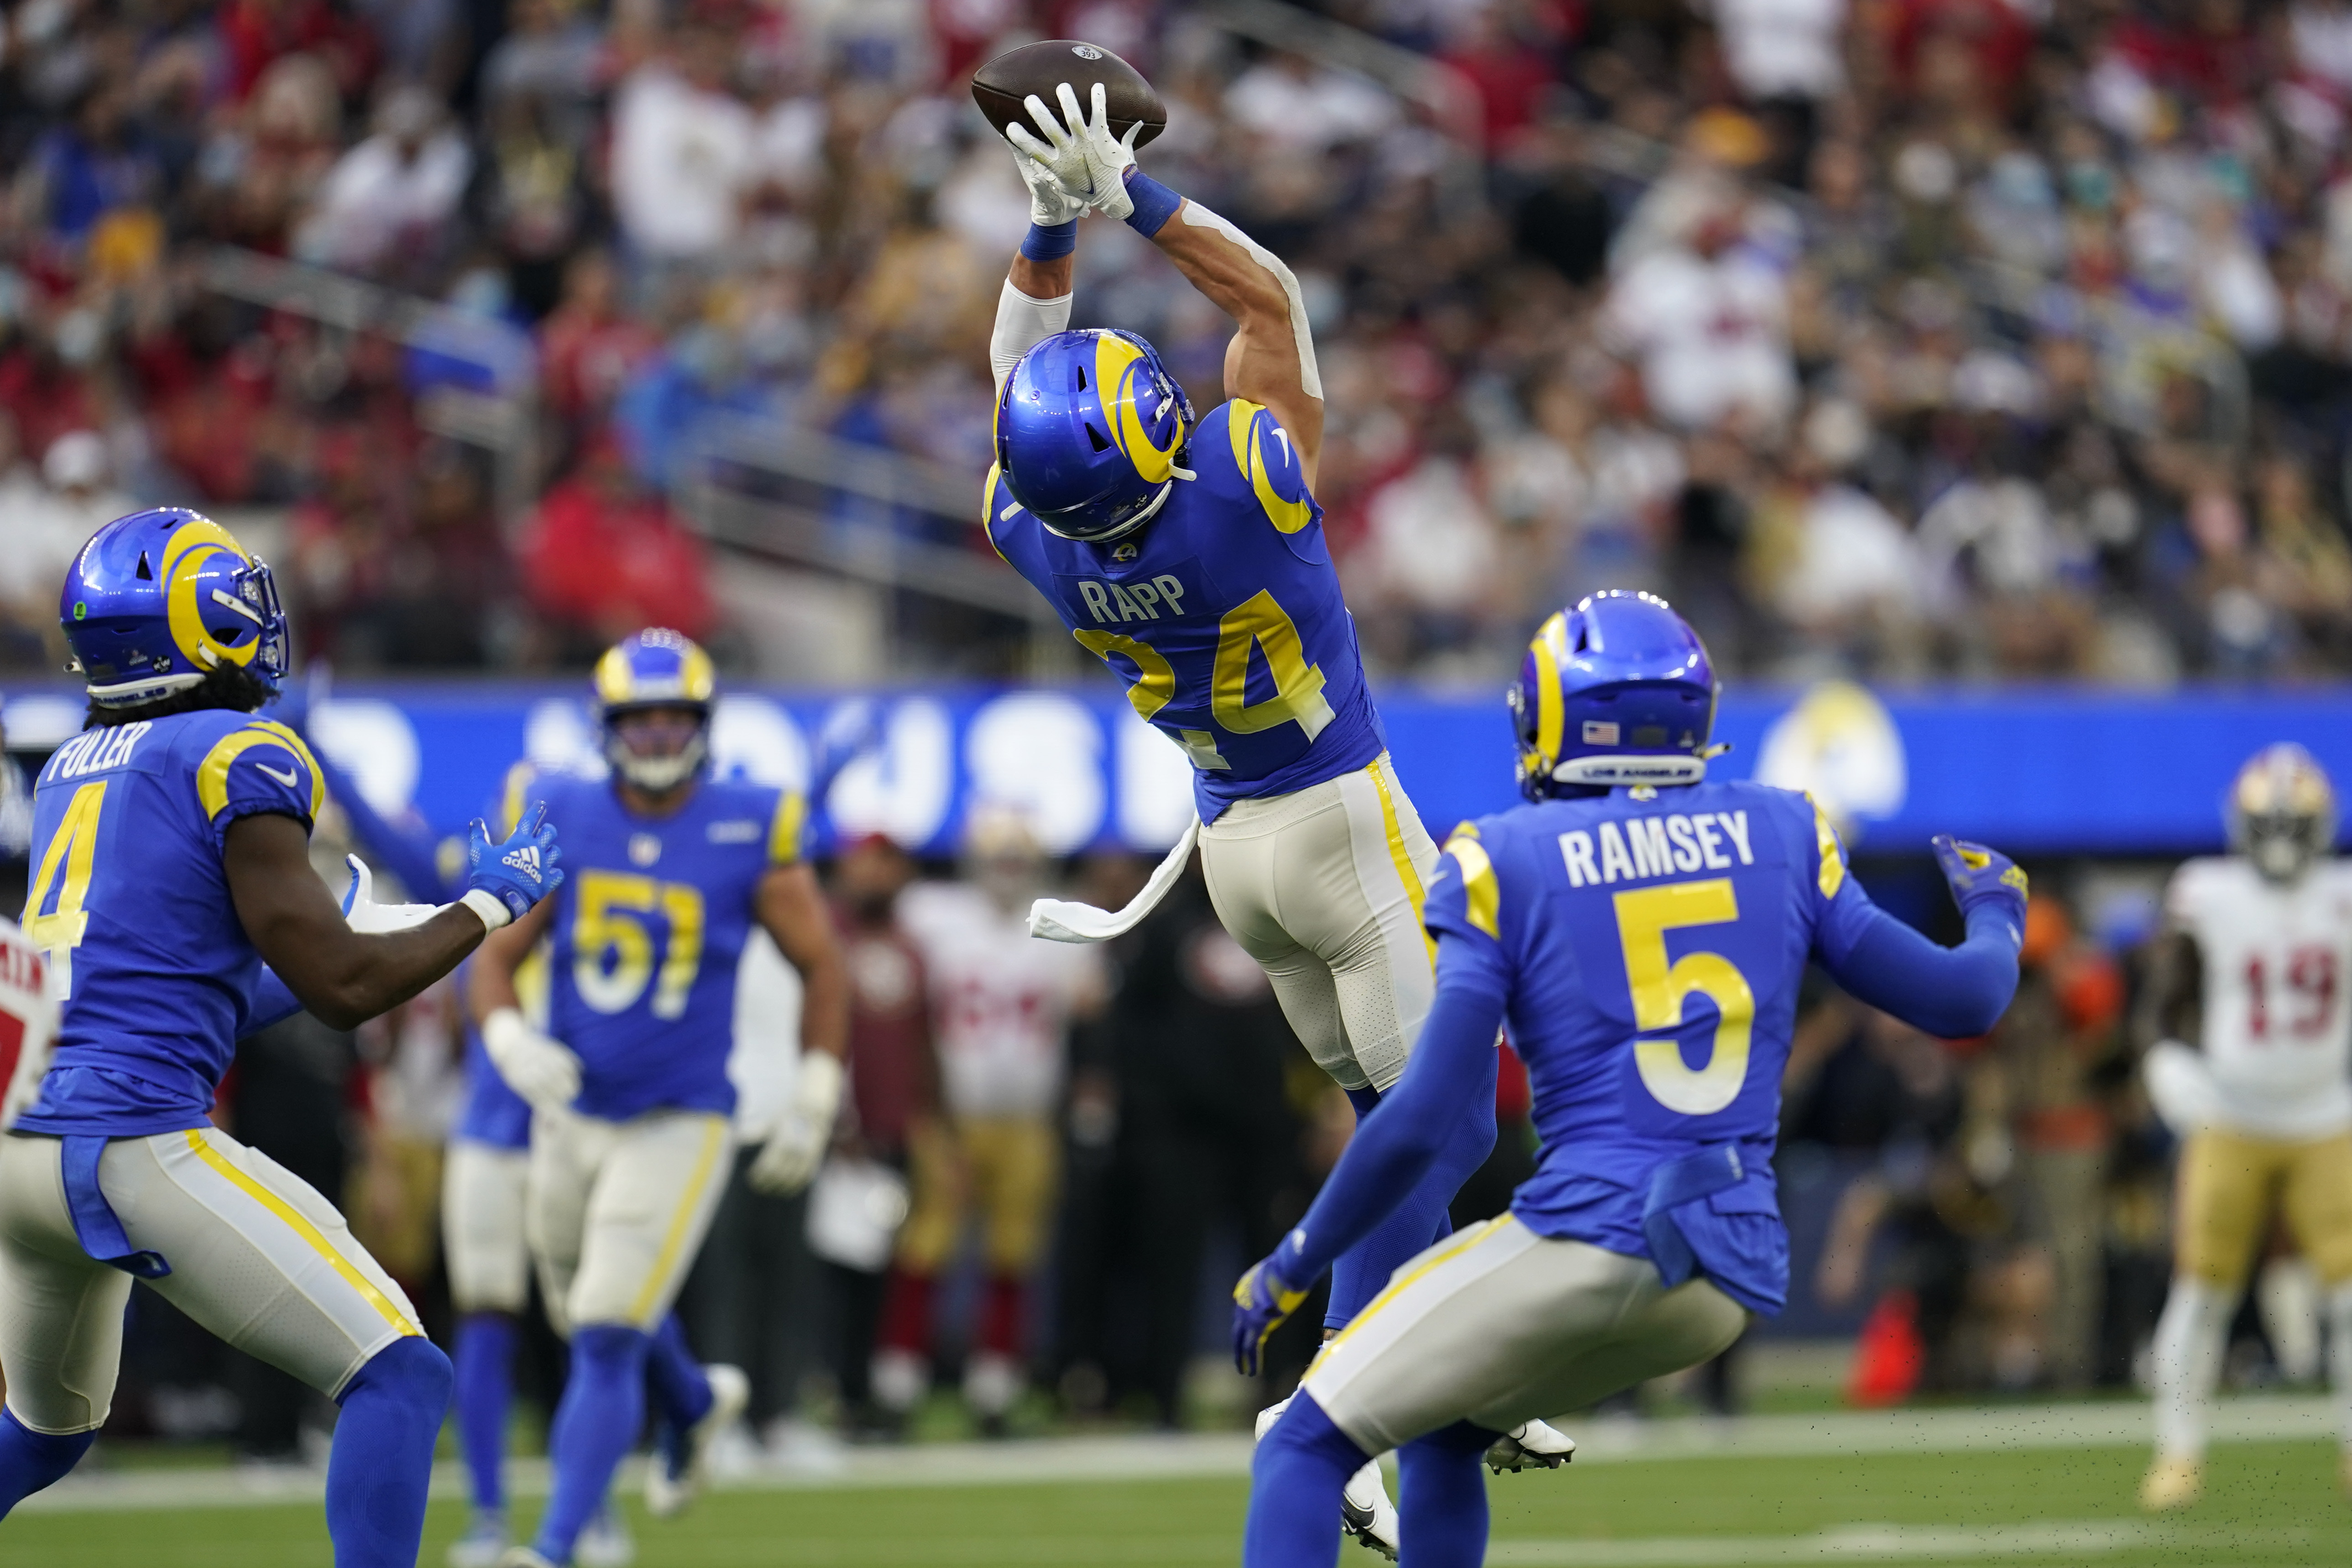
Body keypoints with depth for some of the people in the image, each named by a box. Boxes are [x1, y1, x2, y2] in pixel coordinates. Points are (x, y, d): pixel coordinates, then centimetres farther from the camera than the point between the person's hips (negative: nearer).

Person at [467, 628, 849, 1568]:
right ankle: (697, 1403, 52)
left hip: (680, 1125, -4)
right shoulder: (563, 824, -4)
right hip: (572, 1116, 4)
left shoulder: (750, 837, -9)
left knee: (605, 1340, -12)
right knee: (585, 1316, 22)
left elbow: (821, 966, 3)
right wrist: (512, 1043, -21)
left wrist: (813, 1107, 1)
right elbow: (493, 964, 0)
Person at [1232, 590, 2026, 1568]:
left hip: (1586, 1240, -6)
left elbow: (1423, 1121, -6)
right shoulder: (1778, 837, 11)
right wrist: (1995, 914, 38)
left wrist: (1292, 1267, 5)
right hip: (1733, 1280, 6)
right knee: (1439, 1433, 27)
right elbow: (1963, 1001, 16)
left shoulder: (1510, 864, -1)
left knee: (1306, 1449, 3)